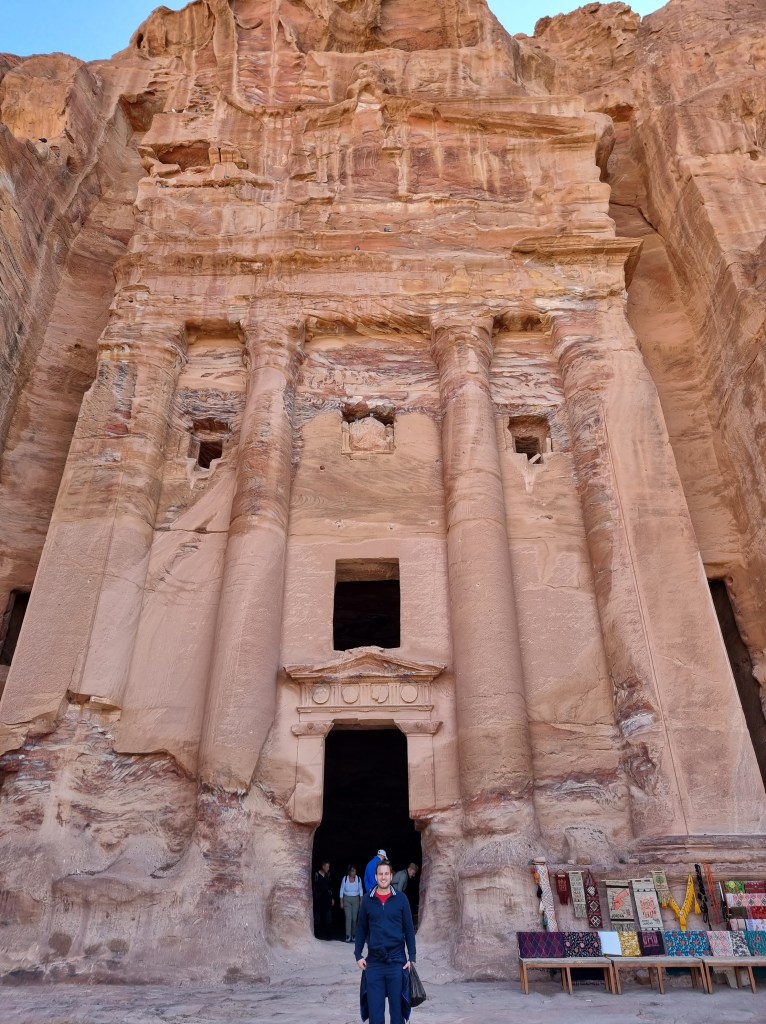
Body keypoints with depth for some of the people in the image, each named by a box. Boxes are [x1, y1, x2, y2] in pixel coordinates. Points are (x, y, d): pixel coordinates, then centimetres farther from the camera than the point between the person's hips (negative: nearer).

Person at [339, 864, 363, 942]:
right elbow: (342, 890, -1)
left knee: (354, 918, 1)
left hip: (356, 899, 1)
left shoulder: (358, 879, -4)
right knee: (348, 917, -11)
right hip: (347, 899, -1)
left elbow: (360, 890, 4)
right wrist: (341, 902, -1)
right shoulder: (345, 878, -8)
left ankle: (353, 935, 17)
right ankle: (348, 936, -8)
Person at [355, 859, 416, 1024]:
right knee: (374, 1009, 6)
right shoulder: (367, 899, 1)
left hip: (397, 961, -1)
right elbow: (361, 929, 7)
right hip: (373, 962, 1)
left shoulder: (401, 898, -2)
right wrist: (358, 955, 1)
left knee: (397, 1007, 6)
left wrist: (412, 957, -3)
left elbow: (409, 929, 1)